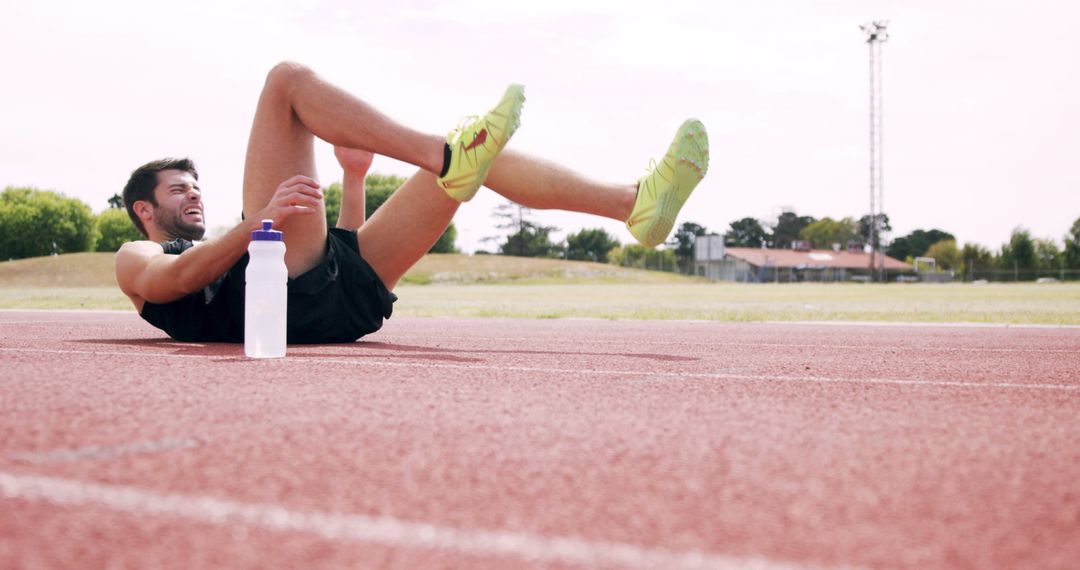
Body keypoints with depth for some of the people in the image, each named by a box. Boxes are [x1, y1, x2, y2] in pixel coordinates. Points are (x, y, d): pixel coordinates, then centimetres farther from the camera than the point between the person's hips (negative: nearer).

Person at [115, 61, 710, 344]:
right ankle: (445, 157, -26)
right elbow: (176, 279, -5)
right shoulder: (137, 260, 24)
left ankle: (636, 202, -11)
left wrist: (353, 179, 25)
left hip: (346, 302, 7)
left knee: (464, 164, 5)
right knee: (287, 77, -8)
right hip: (286, 292, -7)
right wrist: (261, 221, -19)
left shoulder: (218, 249, 43)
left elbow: (346, 254, 36)